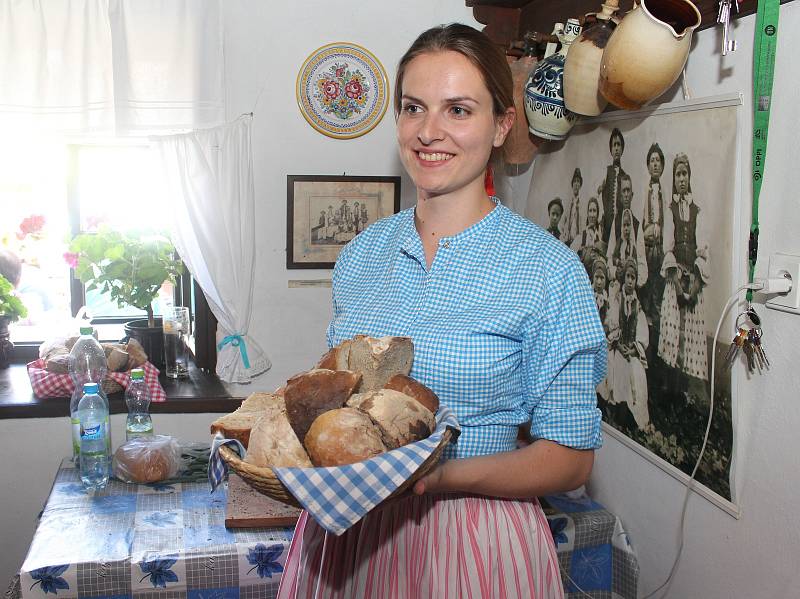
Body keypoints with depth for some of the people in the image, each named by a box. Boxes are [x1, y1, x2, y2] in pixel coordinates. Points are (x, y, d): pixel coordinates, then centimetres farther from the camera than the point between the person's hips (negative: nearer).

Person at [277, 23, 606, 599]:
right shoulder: (363, 253, 2)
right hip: (346, 532, 5)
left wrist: (443, 476, -25)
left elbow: (571, 457, -10)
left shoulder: (547, 269, -13)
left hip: (471, 545, -4)